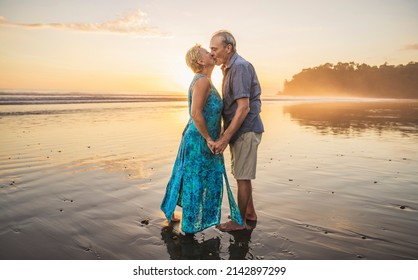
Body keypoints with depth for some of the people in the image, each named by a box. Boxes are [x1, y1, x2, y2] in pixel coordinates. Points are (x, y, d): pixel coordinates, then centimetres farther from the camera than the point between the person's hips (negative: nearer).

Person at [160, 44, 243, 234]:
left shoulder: (204, 81, 12)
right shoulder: (202, 81, -19)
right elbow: (196, 113, -26)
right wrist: (208, 139, -19)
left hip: (198, 139, 10)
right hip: (199, 141, -10)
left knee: (187, 177, 20)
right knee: (195, 180, 2)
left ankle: (170, 212, 37)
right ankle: (189, 225, 18)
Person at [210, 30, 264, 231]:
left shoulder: (240, 67, -16)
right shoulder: (230, 68, 15)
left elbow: (244, 107, -23)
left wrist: (225, 138, -23)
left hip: (246, 131, -10)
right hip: (241, 130, 10)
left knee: (242, 176, 0)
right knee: (241, 175, 17)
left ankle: (239, 221, 14)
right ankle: (250, 213, 31)